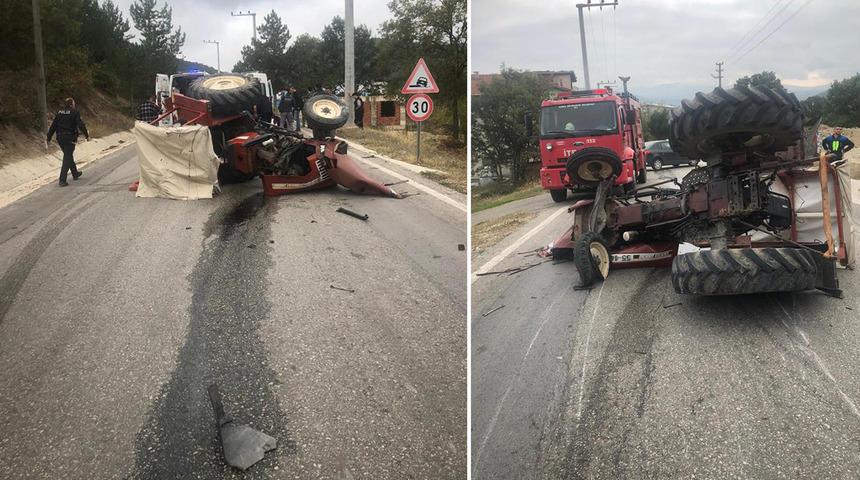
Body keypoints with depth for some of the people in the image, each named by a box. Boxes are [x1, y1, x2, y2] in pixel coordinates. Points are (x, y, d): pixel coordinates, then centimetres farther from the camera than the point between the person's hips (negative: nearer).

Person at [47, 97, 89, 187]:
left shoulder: (59, 112, 9)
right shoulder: (75, 112, -6)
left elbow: (53, 126, 9)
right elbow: (81, 125, -13)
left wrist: (49, 138, 11)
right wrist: (87, 135, -5)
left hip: (60, 138, 6)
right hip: (70, 138, -6)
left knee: (69, 156, 22)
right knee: (67, 158, -4)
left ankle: (75, 173, 39)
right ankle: (62, 180, -10)